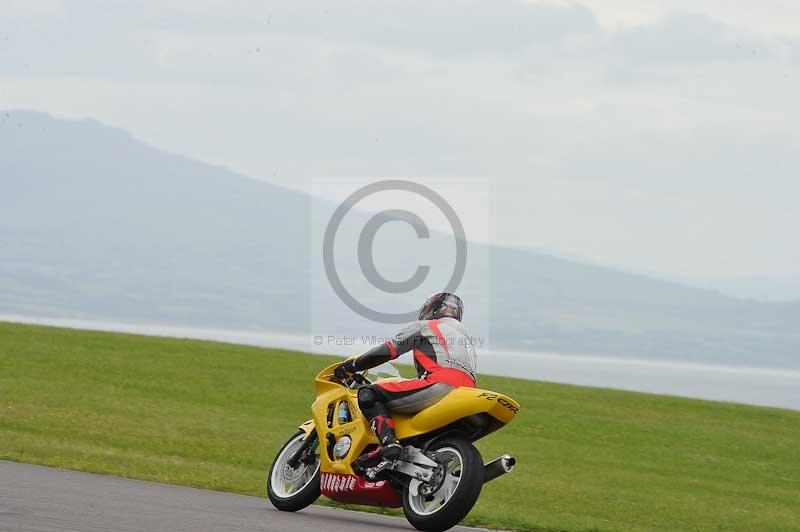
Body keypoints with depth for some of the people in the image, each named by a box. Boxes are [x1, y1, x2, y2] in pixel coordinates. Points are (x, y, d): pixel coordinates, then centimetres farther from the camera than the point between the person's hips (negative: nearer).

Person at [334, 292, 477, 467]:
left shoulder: (423, 327, 16)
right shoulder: (463, 333, 38)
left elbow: (388, 350, 6)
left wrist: (350, 366, 15)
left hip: (441, 384, -8)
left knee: (368, 395, -9)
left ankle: (388, 442, -32)